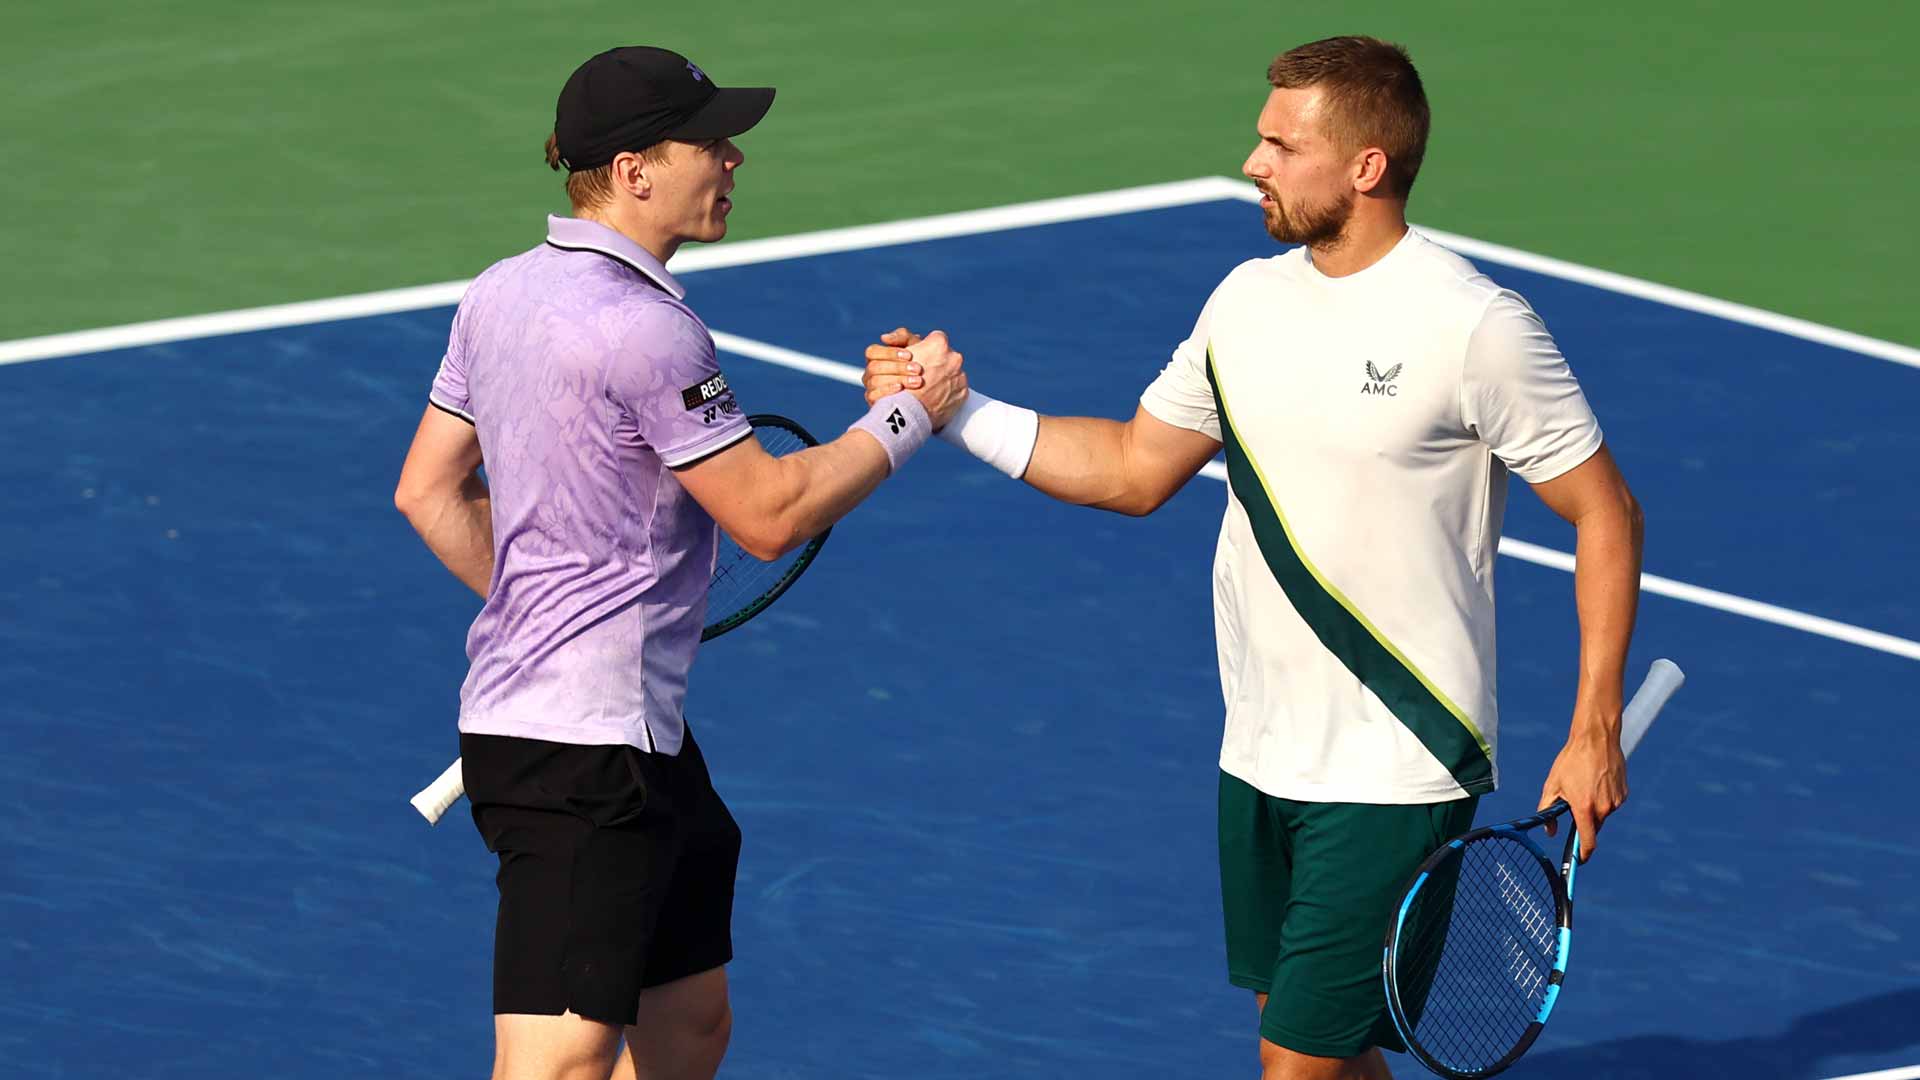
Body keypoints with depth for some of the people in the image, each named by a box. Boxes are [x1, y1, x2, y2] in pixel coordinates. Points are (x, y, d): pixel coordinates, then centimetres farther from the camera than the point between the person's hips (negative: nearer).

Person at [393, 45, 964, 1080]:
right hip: (587, 750, -11)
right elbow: (770, 514, -14)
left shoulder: (500, 293, 8)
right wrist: (907, 415, -3)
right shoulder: (645, 331, -20)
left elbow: (429, 491, 16)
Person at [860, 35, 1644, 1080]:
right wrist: (956, 407, 7)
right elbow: (1134, 468, 17)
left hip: (1395, 777, -7)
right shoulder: (1247, 300, 7)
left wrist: (1594, 732, -12)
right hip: (1261, 758, 7)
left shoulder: (1475, 326, -15)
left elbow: (1604, 512, -9)